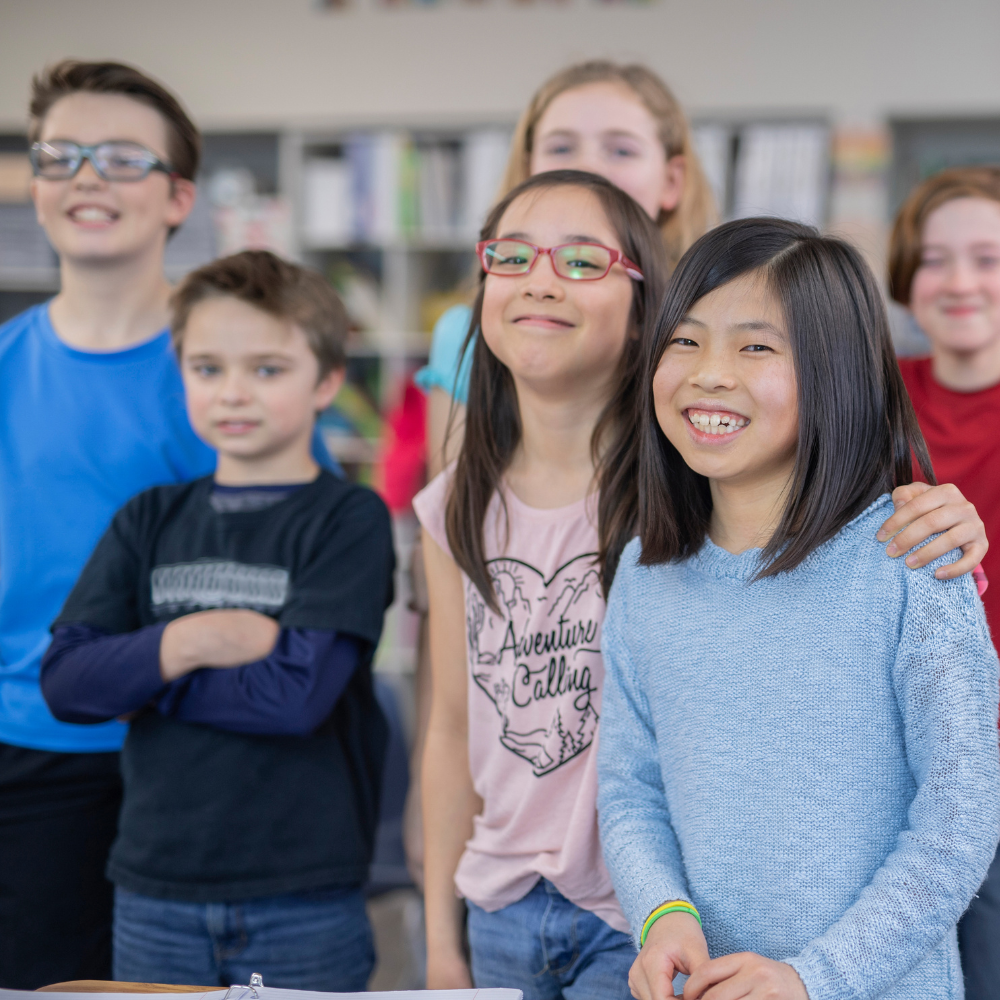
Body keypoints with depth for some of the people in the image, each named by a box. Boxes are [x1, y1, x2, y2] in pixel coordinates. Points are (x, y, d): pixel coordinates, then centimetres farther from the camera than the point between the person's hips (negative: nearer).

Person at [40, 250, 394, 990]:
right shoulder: (151, 520, 8)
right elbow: (64, 681, -1)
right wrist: (183, 645, -16)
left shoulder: (349, 520, -5)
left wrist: (140, 676, -7)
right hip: (155, 894, 4)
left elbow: (297, 694, -16)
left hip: (304, 903, -3)